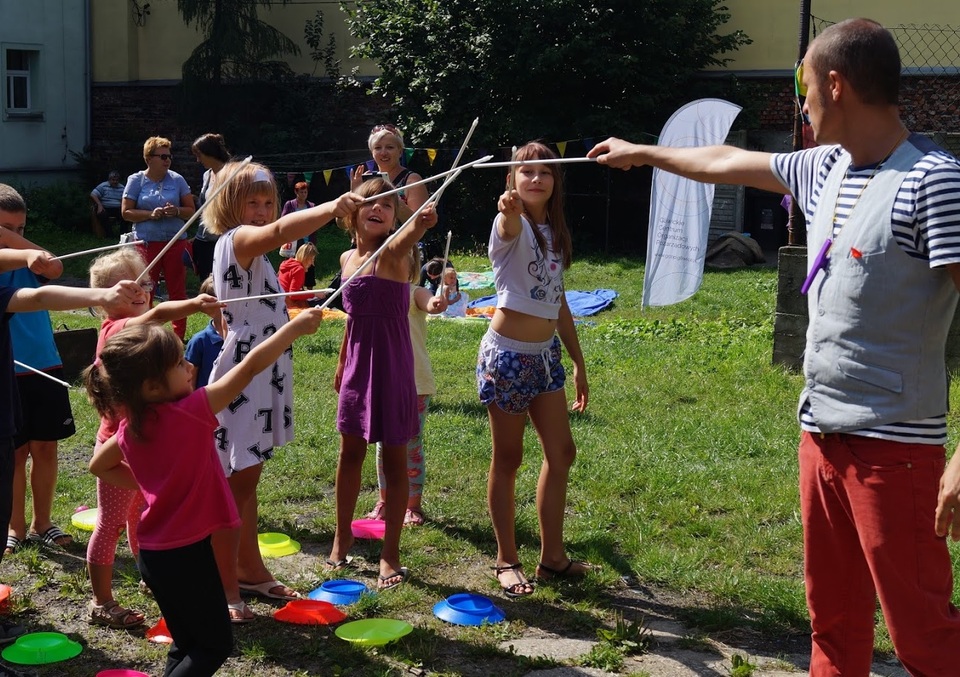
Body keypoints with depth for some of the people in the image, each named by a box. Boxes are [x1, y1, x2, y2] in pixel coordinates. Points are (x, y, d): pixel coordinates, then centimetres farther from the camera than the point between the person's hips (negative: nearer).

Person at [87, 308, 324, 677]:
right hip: (187, 554, -8)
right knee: (215, 645, 7)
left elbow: (99, 466, 18)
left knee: (187, 644, 21)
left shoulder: (131, 427, 0)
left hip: (153, 553, 8)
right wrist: (297, 326, -16)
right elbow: (250, 366, -21)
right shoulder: (190, 413, -22)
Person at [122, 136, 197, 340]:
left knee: (178, 291, 5)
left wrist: (177, 211, -15)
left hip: (176, 242, 1)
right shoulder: (136, 180, 2)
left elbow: (191, 210, 6)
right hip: (147, 244, -1)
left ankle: (179, 335, 12)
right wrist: (151, 214, -16)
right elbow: (126, 212, -2)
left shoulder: (177, 180, 5)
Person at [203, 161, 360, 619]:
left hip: (263, 377, 10)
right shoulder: (236, 240, -13)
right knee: (234, 483, -4)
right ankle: (224, 589, 3)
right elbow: (278, 232, -37)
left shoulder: (253, 252, 17)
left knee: (247, 478, 18)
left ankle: (249, 570, 30)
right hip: (242, 378, -10)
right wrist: (331, 208, -49)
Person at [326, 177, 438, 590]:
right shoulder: (347, 259, 6)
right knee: (350, 452, 16)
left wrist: (420, 225, -62)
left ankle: (390, 554, 14)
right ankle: (342, 537, 34)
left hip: (392, 366, -6)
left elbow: (403, 241, -40)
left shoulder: (394, 254, -14)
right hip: (358, 365, 6)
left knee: (394, 458, 4)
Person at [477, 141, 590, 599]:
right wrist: (510, 208, -63)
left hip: (546, 353, 8)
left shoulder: (553, 232, 11)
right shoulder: (512, 224, -11)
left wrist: (579, 363, 17)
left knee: (561, 453, 10)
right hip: (507, 353, -8)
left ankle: (552, 556, 22)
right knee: (508, 458, 2)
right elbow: (511, 227, -39)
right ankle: (506, 561, 15)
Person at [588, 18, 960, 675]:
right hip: (822, 431, 8)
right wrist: (641, 153, 40)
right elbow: (728, 163, 27)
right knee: (834, 621, 15)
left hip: (894, 442, -8)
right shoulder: (826, 169, 11)